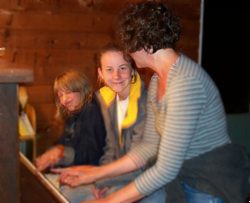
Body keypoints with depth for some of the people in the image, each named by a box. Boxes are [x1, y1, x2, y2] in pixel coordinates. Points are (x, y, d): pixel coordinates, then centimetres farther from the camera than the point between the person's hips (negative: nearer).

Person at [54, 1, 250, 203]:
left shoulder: (185, 82, -26)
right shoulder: (157, 80, 3)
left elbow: (165, 169, -26)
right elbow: (149, 147, 6)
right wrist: (95, 173, 4)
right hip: (184, 179, 7)